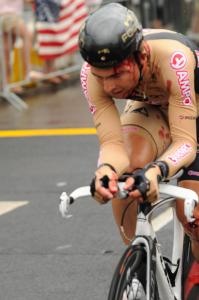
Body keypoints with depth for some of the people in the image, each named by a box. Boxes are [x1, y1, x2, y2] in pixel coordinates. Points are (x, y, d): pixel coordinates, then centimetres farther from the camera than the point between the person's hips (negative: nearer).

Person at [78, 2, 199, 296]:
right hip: (150, 108, 3)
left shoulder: (173, 58, -44)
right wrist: (106, 169, -58)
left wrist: (157, 170, -63)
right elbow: (112, 143, -35)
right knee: (125, 169, -29)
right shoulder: (93, 73, -33)